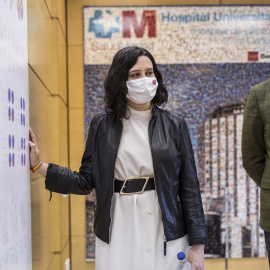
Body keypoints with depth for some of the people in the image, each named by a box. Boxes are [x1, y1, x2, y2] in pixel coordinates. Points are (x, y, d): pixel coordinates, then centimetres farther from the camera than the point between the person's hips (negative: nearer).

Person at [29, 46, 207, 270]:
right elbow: (86, 181, 2)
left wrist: (197, 244, -3)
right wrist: (38, 165, -7)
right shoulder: (103, 125, 3)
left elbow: (189, 186, 0)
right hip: (117, 234, 0)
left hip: (166, 235, 0)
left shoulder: (174, 125, 1)